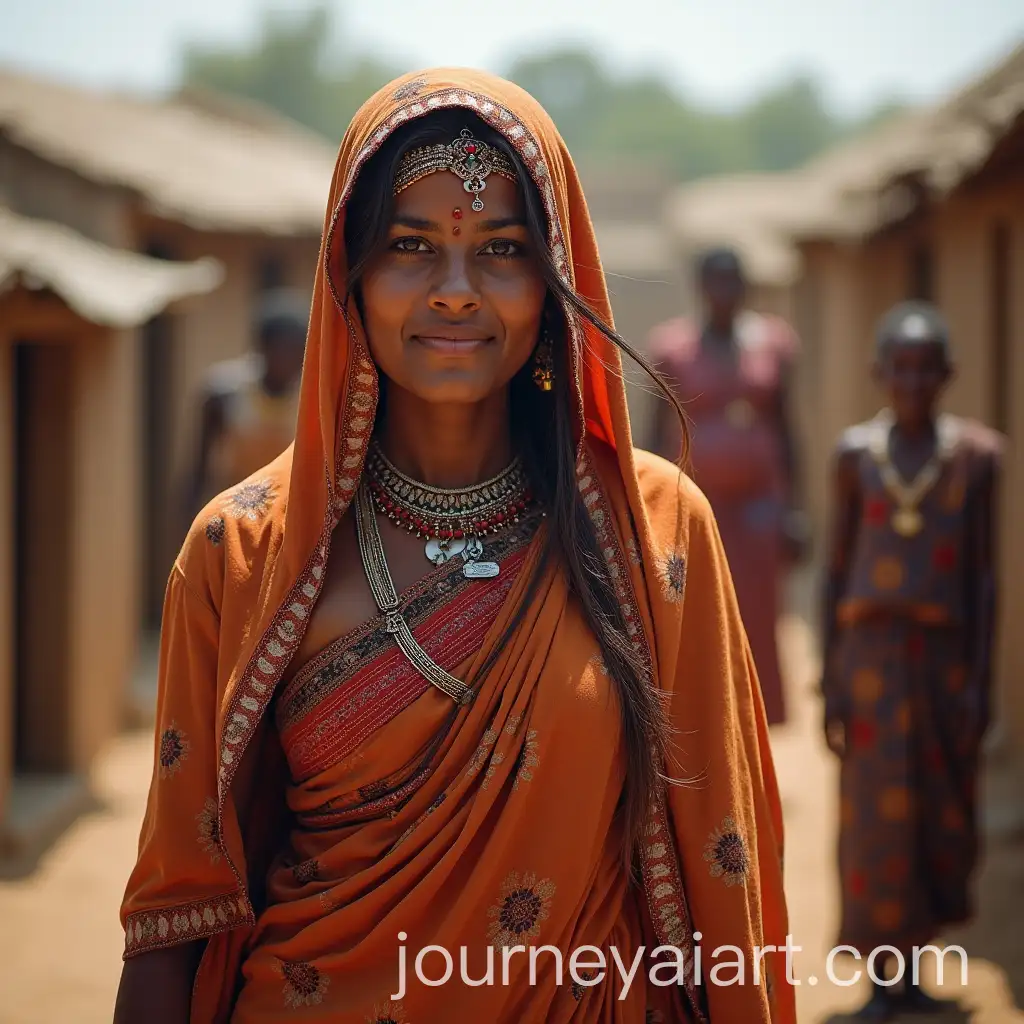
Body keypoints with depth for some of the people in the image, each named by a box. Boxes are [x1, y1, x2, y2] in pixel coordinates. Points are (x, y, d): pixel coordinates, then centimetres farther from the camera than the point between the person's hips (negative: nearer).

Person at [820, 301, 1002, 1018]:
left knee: (942, 816, 4)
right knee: (875, 815, -3)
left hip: (945, 655, 1)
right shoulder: (856, 455, 2)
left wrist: (981, 679, -3)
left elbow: (983, 574, 2)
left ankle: (911, 964, 16)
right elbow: (838, 569, 5)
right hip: (871, 652, 0)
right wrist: (830, 681, 1)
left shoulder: (975, 456, 1)